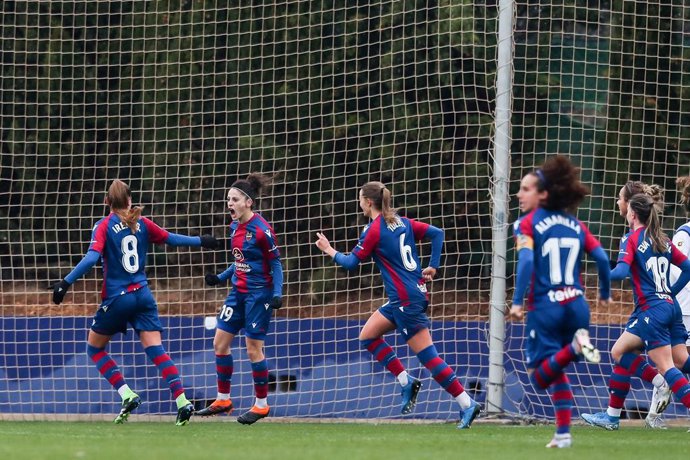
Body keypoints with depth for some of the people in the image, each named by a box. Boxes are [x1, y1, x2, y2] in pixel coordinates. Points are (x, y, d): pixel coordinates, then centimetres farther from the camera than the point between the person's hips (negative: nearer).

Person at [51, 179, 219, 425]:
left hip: (117, 298, -4)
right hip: (143, 295, 4)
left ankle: (127, 394, 0)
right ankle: (182, 401, -16)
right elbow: (171, 239, 16)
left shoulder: (104, 226, -6)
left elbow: (92, 257, -20)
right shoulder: (142, 223, 6)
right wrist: (200, 241, 32)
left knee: (94, 347, 14)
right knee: (156, 350, -1)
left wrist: (66, 282, -22)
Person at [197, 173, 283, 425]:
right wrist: (221, 277, 13)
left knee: (254, 349, -4)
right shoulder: (235, 227, 7)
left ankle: (261, 405, 9)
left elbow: (275, 263, -12)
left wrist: (277, 293, -21)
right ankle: (223, 400, 17)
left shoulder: (261, 229, -16)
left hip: (258, 293, -8)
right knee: (220, 343, 7)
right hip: (238, 291, 8)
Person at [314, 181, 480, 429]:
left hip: (406, 300, -9)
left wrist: (330, 250, 12)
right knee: (368, 335, 16)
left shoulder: (374, 230, -11)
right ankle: (406, 382, 11)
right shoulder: (402, 222, 11)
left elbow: (351, 262, -5)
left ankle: (467, 404, -10)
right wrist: (433, 266, 9)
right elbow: (437, 233, 9)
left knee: (428, 355, -7)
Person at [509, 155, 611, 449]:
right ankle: (563, 433, 8)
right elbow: (602, 259, 6)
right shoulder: (575, 225, 11)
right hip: (576, 304, 5)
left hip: (545, 306, -5)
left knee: (540, 377, -1)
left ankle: (574, 346, -27)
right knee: (556, 371, 20)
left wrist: (517, 302, -19)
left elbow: (526, 261, -18)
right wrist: (604, 293, 22)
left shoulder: (528, 225, -2)